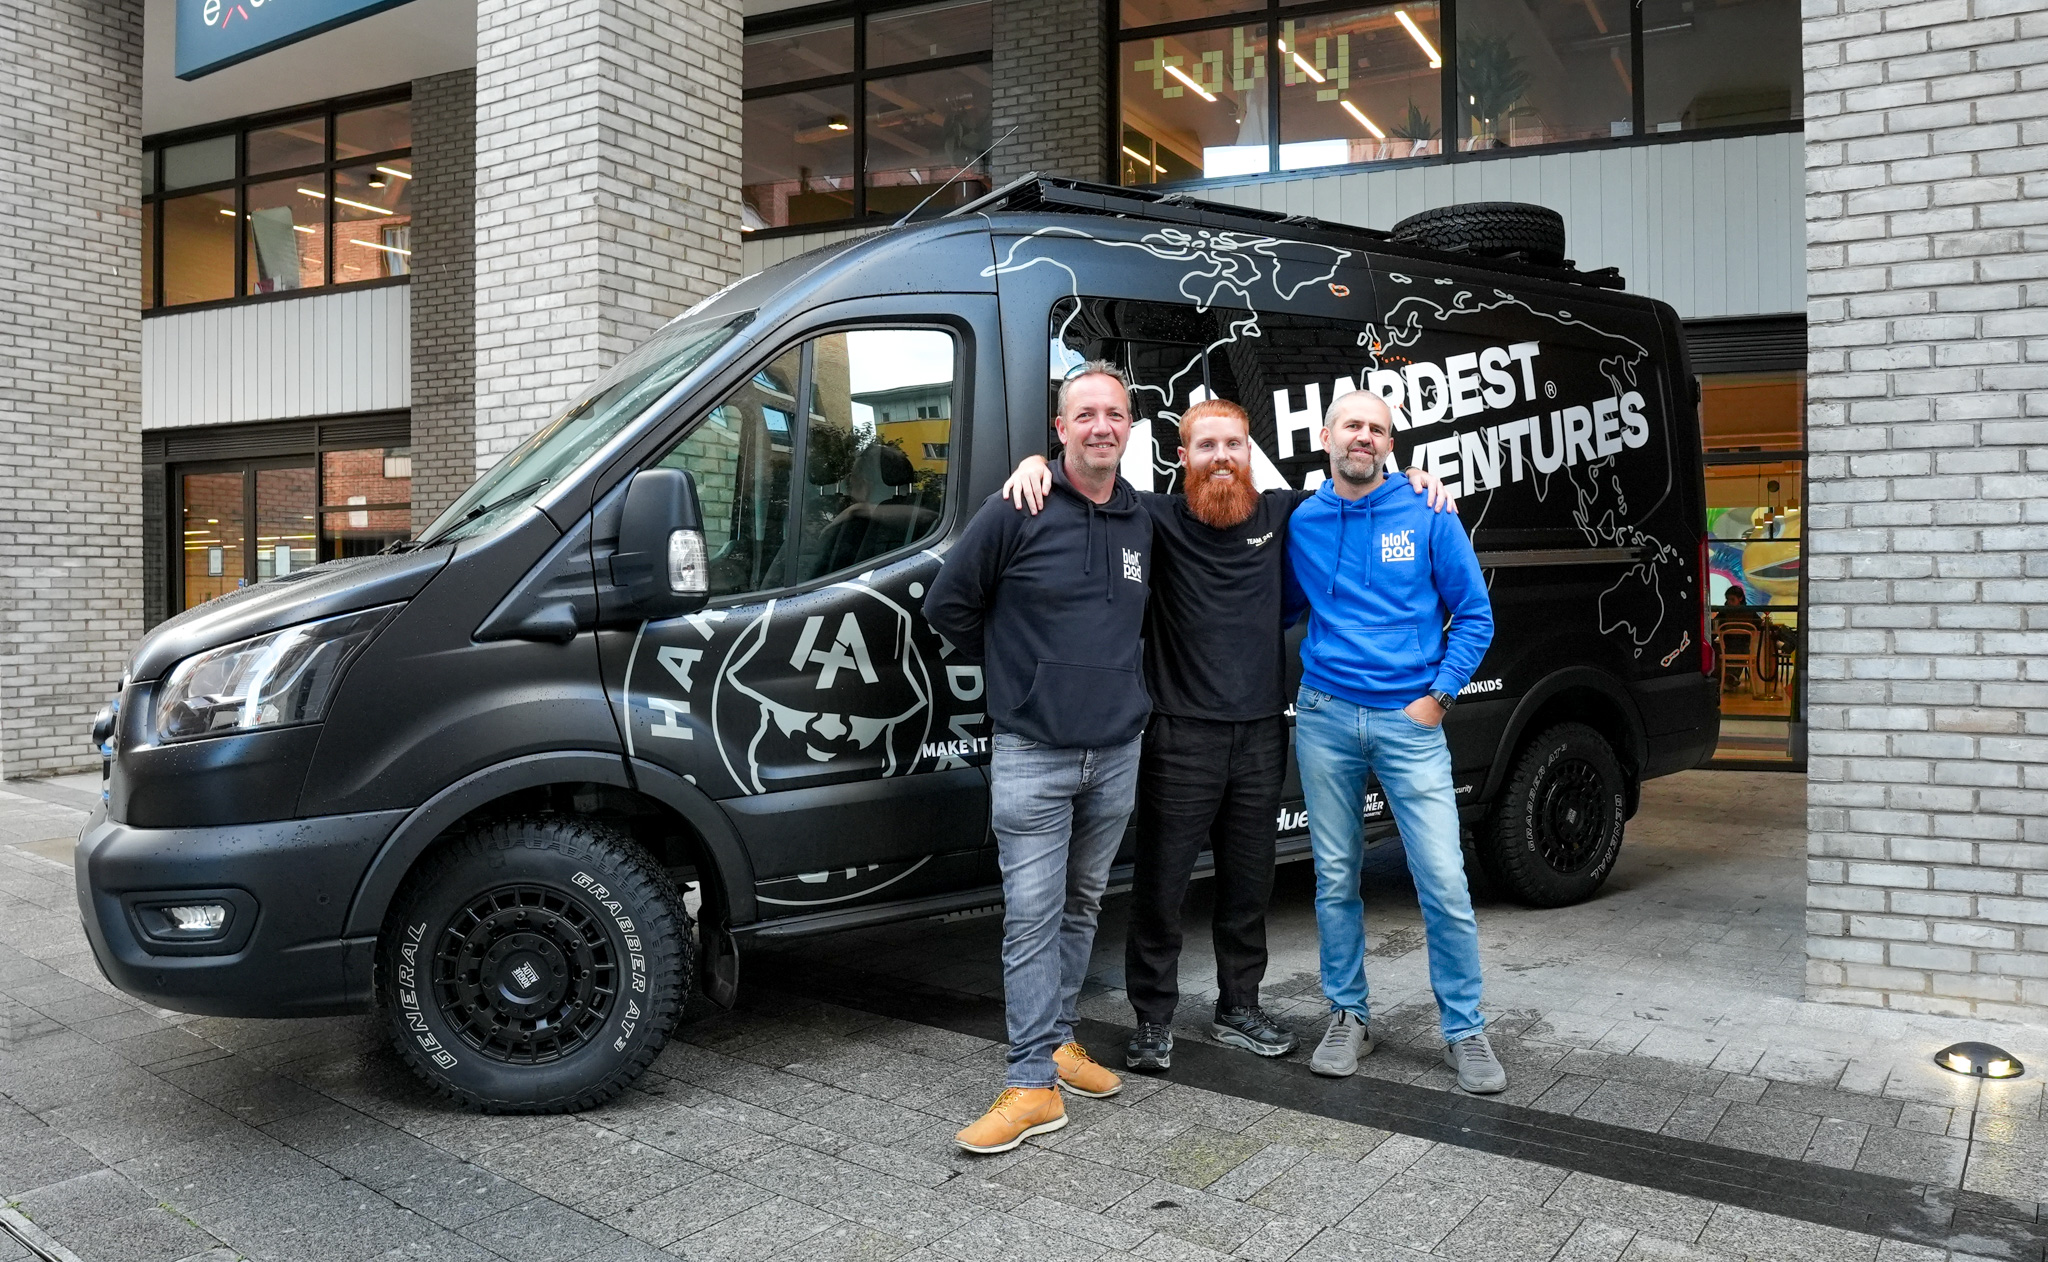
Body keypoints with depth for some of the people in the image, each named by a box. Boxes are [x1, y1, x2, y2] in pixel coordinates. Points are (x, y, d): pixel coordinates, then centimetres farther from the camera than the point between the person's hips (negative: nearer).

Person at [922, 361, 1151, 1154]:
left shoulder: (1142, 523, 7)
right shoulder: (1016, 513, -9)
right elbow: (946, 605, -2)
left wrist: (1109, 680, 12)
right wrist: (1019, 672, 3)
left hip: (1117, 752, 5)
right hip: (1032, 754, -5)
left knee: (1082, 907, 15)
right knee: (1032, 916, -5)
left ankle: (1058, 1040, 30)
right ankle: (1034, 1085, 0)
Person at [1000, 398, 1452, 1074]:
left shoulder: (1280, 513, 7)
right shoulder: (1159, 519, -4)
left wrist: (1414, 479, 6)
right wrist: (1037, 465, -26)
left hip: (1260, 735, 4)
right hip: (1181, 735, -4)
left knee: (1248, 883, 15)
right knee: (1161, 884, 1)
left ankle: (1238, 1010, 31)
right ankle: (1153, 1021, 16)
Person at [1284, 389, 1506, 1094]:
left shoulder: (1427, 518, 0)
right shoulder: (1300, 524, 7)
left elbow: (1474, 614, 3)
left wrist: (1438, 696, -5)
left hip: (1410, 722, -2)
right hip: (1325, 719, 2)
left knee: (1444, 883, -4)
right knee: (1336, 878, 9)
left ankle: (1464, 1030, 12)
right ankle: (1347, 1017, 23)